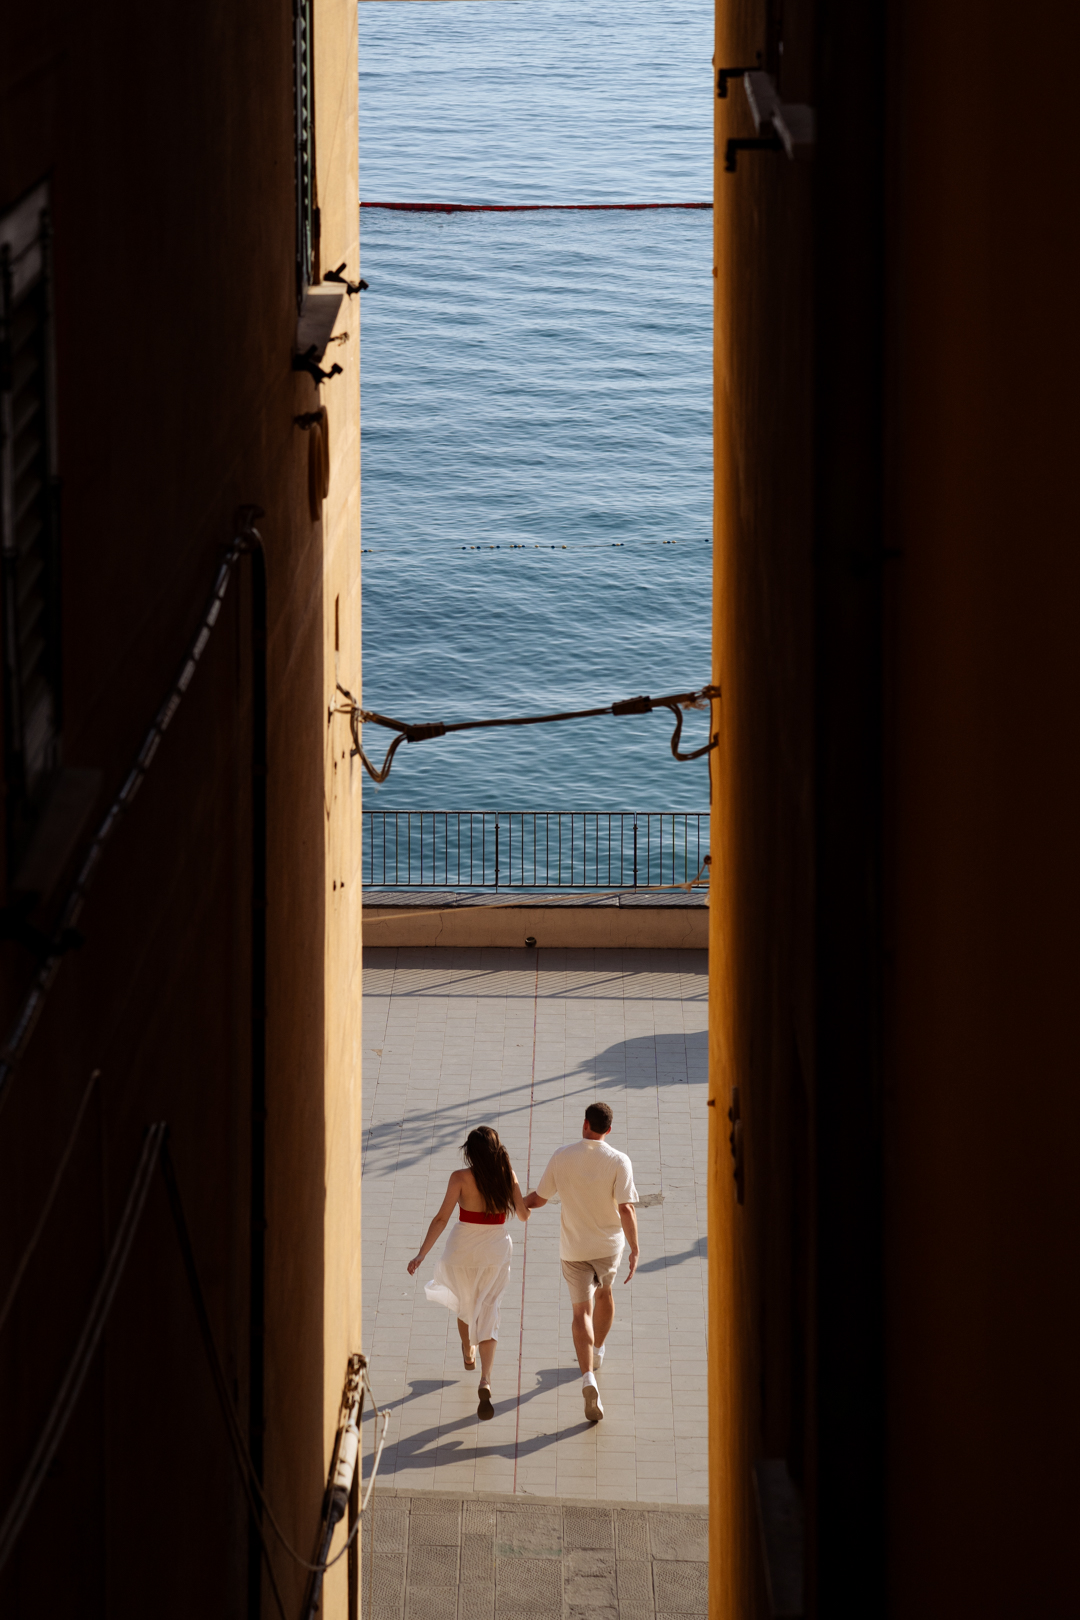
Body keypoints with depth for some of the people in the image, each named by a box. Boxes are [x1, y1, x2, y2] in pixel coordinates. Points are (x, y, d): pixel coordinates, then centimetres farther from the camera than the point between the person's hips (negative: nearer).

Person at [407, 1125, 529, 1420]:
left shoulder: (461, 1178, -15)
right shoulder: (508, 1176, -7)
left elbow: (442, 1218, -18)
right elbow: (523, 1215, 4)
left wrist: (421, 1254, -17)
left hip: (463, 1249, -1)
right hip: (495, 1251, 1)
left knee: (465, 1304, 27)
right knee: (487, 1313, 2)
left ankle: (468, 1353, 53)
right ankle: (485, 1379, -18)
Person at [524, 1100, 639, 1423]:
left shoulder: (561, 1158, -10)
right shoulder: (619, 1162, -15)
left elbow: (538, 1198, -1)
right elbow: (626, 1208, -21)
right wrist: (635, 1249, -16)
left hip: (574, 1247, 0)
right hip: (609, 1244, 0)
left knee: (582, 1310, 3)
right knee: (604, 1291, 29)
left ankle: (588, 1378, -16)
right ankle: (596, 1352, 48)